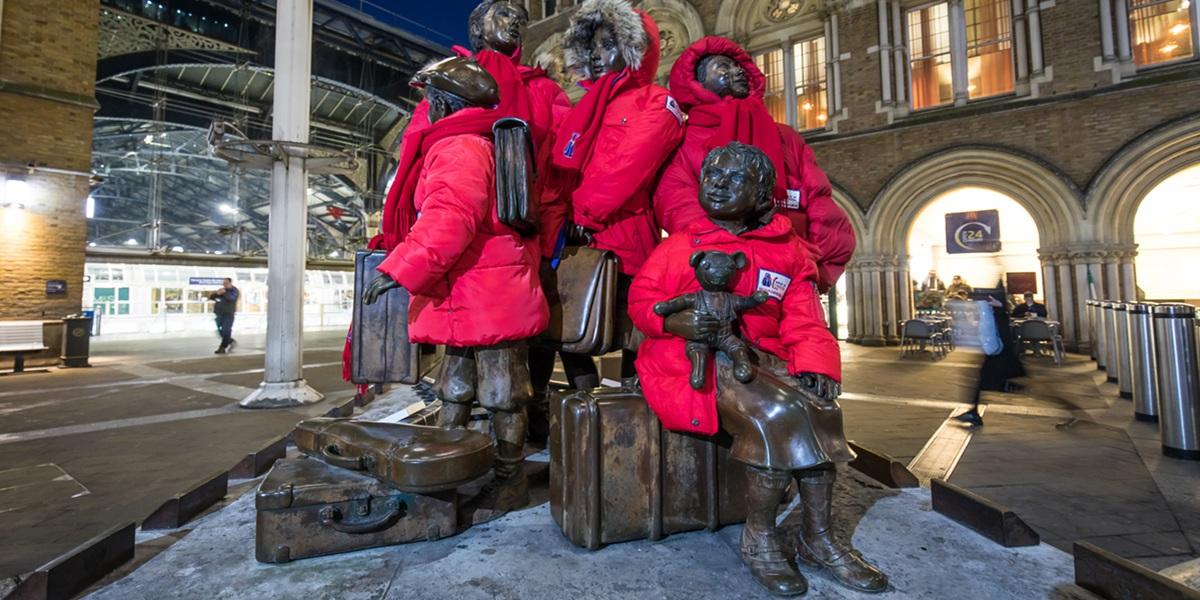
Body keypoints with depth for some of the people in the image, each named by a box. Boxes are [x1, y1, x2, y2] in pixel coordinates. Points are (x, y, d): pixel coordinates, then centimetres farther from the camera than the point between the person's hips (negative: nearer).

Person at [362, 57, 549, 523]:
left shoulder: (458, 150, -12)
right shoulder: (467, 146, 23)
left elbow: (449, 219, -28)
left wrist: (398, 270, -26)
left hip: (489, 300, -11)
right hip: (468, 301, 11)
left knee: (501, 394, 1)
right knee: (453, 392, 19)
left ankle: (509, 482, 16)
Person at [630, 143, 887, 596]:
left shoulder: (788, 252, 12)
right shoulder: (680, 245, 6)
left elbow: (804, 324, 7)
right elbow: (641, 299, 3)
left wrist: (816, 368, -13)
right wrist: (673, 320, -20)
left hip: (757, 356, 4)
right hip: (692, 358, -4)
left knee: (819, 407, -21)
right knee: (777, 413, -27)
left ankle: (816, 536, 0)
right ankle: (759, 538, -4)